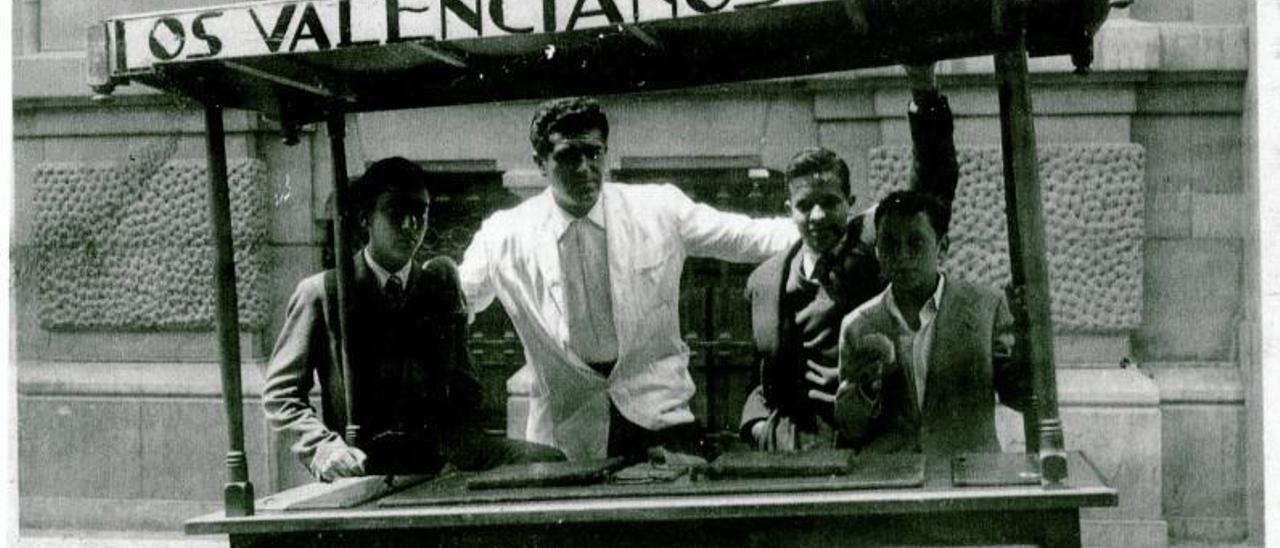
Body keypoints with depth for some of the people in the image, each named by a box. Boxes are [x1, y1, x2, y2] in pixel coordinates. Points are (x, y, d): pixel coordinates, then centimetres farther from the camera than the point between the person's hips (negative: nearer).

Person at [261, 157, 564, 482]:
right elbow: (280, 392, 3)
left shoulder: (440, 287, 16)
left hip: (437, 464, 5)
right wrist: (323, 448, -13)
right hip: (361, 469, -4)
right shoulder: (320, 293, 4)